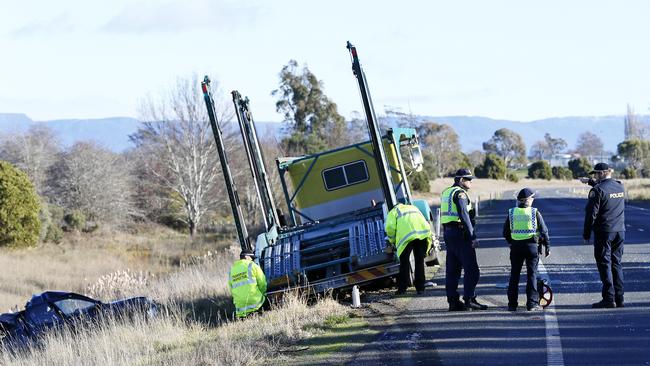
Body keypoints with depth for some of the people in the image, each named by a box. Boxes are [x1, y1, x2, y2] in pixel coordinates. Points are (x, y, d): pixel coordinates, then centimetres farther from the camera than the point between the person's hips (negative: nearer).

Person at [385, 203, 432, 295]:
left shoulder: (394, 211, 24)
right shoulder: (414, 208, 39)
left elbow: (390, 227, 4)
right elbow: (426, 225, 29)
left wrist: (392, 240, 18)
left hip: (407, 235, -4)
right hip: (423, 234, 4)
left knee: (404, 262, 5)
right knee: (420, 261, 13)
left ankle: (402, 288, 4)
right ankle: (420, 288, 15)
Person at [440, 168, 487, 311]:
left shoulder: (446, 193, 17)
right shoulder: (460, 194, -11)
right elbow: (464, 216, -19)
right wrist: (473, 237, -19)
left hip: (448, 233, 9)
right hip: (460, 234, -9)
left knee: (452, 270, 9)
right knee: (471, 269, -7)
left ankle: (453, 301, 8)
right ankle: (469, 299, -11)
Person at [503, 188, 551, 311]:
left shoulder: (511, 213, 3)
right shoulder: (535, 213, -5)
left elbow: (506, 232, 9)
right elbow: (544, 231, -4)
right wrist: (547, 246, 5)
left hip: (516, 246, 2)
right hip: (532, 245, -2)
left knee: (514, 275, 9)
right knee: (532, 274, 2)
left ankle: (512, 304, 10)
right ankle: (532, 303, -1)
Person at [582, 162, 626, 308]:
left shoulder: (597, 190, -12)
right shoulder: (620, 187, 9)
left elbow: (591, 214, -12)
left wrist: (586, 234, -6)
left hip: (603, 232, -6)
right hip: (620, 231, 6)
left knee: (604, 264, -3)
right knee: (617, 263, 12)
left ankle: (609, 299, -7)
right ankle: (619, 298, 11)